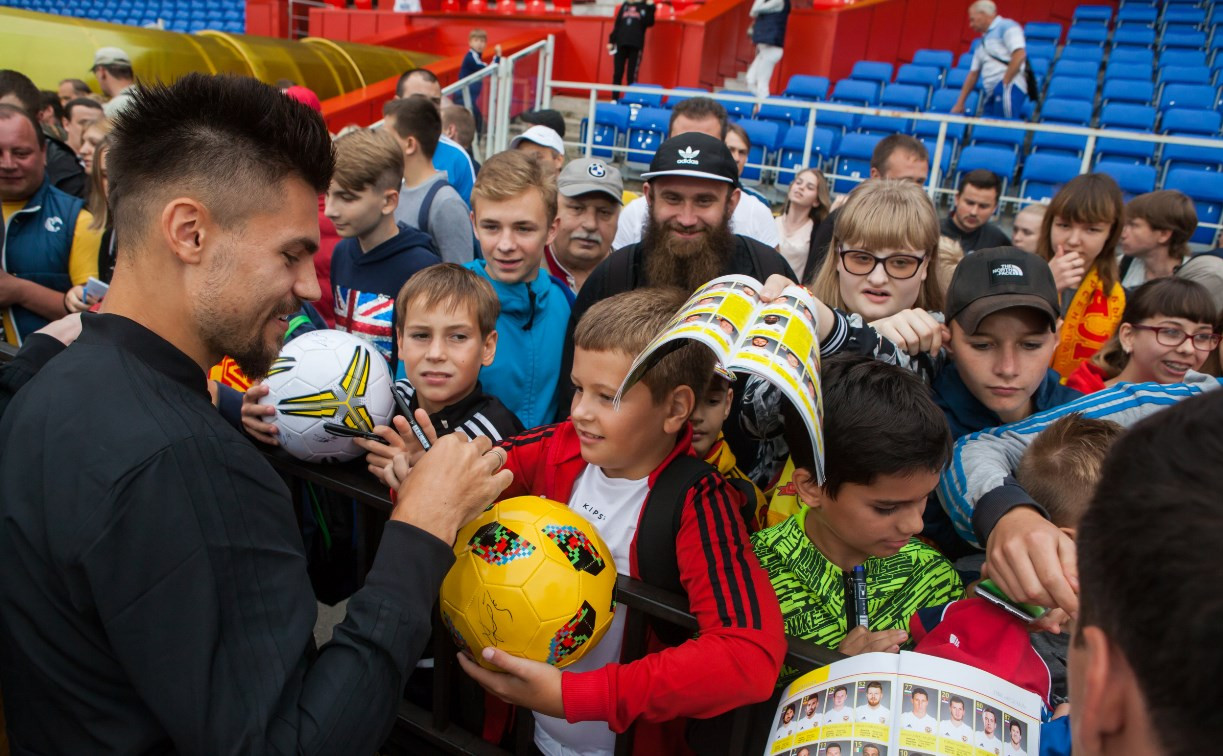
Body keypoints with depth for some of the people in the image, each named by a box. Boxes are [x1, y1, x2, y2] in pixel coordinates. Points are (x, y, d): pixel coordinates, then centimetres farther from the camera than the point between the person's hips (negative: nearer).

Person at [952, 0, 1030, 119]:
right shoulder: (983, 42, 26)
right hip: (992, 93, 8)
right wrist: (959, 104, 20)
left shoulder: (1006, 27, 1)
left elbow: (1019, 55, -12)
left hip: (1009, 87, -8)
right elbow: (973, 74, 25)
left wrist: (1004, 83, -13)